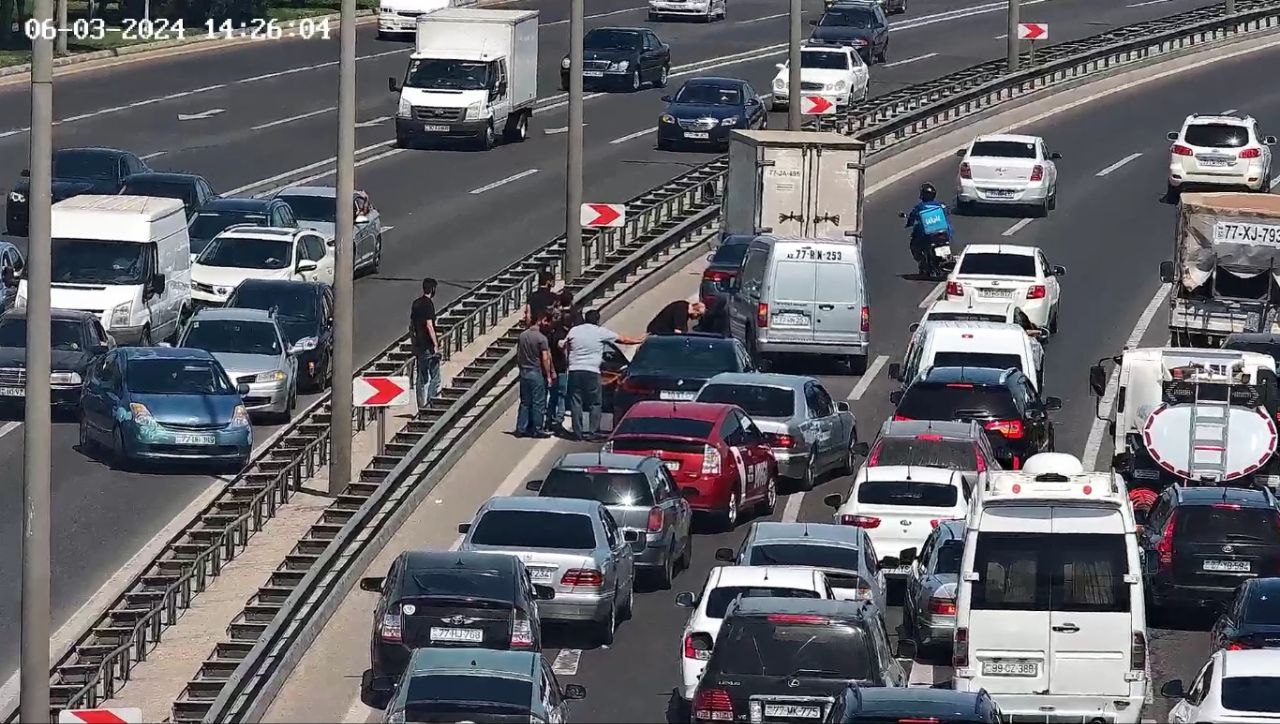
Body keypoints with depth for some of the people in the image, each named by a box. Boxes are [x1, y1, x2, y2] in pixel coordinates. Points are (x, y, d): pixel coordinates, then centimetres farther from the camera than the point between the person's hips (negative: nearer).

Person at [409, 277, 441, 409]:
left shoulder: (416, 303, 11)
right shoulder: (428, 303, -13)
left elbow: (411, 326, 16)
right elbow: (429, 325, -20)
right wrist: (436, 344, -17)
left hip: (419, 346, 8)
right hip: (429, 346, -8)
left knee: (422, 378, 10)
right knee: (435, 378, -2)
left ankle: (421, 406, 12)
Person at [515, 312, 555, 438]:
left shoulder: (522, 335, 6)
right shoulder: (541, 338, -12)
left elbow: (517, 355, 12)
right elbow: (545, 358, -14)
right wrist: (549, 376, -8)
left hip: (524, 372, 6)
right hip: (537, 373, -6)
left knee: (524, 402, 11)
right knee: (538, 402, 1)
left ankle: (521, 429, 9)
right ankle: (537, 430, 1)